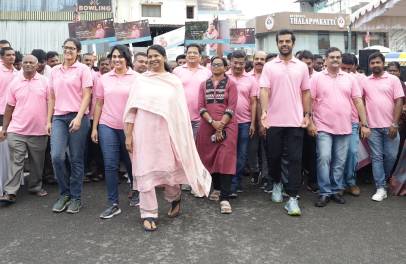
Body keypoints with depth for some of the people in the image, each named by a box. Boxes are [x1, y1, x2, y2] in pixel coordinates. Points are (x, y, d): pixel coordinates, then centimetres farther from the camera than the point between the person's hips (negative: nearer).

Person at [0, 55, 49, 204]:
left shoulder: (45, 82, 1)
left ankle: (35, 187, 26)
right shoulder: (15, 82, 5)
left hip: (39, 131, 0)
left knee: (37, 162, 11)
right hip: (17, 130, 0)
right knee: (16, 162, -1)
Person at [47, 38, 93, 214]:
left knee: (76, 159, 2)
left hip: (77, 117, -3)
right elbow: (51, 98, 16)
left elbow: (87, 95, -6)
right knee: (56, 157, -8)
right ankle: (64, 193, 12)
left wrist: (79, 118, -16)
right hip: (58, 118, 4)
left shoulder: (83, 69, 1)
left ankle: (76, 197, 14)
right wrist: (49, 120, 10)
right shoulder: (54, 71, 14)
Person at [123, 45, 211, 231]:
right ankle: (149, 214, 13)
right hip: (144, 132, 0)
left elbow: (181, 110, 5)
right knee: (145, 172, 2)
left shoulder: (174, 81, 5)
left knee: (169, 169, 7)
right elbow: (131, 110, 2)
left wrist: (181, 135, 0)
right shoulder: (141, 81, 4)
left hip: (167, 132, 0)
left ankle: (175, 199, 37)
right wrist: (128, 135, -3)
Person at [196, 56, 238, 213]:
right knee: (211, 158, 8)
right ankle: (216, 188, 26)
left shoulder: (230, 84, 2)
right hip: (207, 126, 4)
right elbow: (201, 106, 2)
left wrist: (220, 125, -14)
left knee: (225, 159, -10)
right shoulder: (204, 85, 12)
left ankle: (224, 198, -12)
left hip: (227, 126, -4)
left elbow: (231, 108, -6)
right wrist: (212, 122, -13)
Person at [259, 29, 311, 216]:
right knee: (274, 156, 10)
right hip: (274, 121, 0)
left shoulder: (302, 67, 8)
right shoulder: (269, 66, 3)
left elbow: (306, 92, 12)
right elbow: (264, 90, -6)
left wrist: (307, 114, 4)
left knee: (295, 159, -2)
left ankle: (292, 198, 2)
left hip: (295, 121, 1)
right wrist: (264, 111, -20)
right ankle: (276, 183, 36)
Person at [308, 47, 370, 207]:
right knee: (324, 159, -8)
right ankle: (325, 192, 3)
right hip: (323, 127, -3)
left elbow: (358, 102, 8)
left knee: (340, 162, 8)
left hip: (344, 128, 3)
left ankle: (336, 190, 20)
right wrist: (310, 123, -8)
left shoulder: (350, 79, 9)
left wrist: (364, 124, 4)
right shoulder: (317, 77, 1)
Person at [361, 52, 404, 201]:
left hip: (390, 126, -1)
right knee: (376, 157, 1)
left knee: (391, 156, 4)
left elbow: (399, 102, -3)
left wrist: (394, 124, -10)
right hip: (372, 126, 1)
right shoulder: (365, 82, 6)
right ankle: (381, 188, 6)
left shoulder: (393, 79, 1)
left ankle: (383, 179, 30)